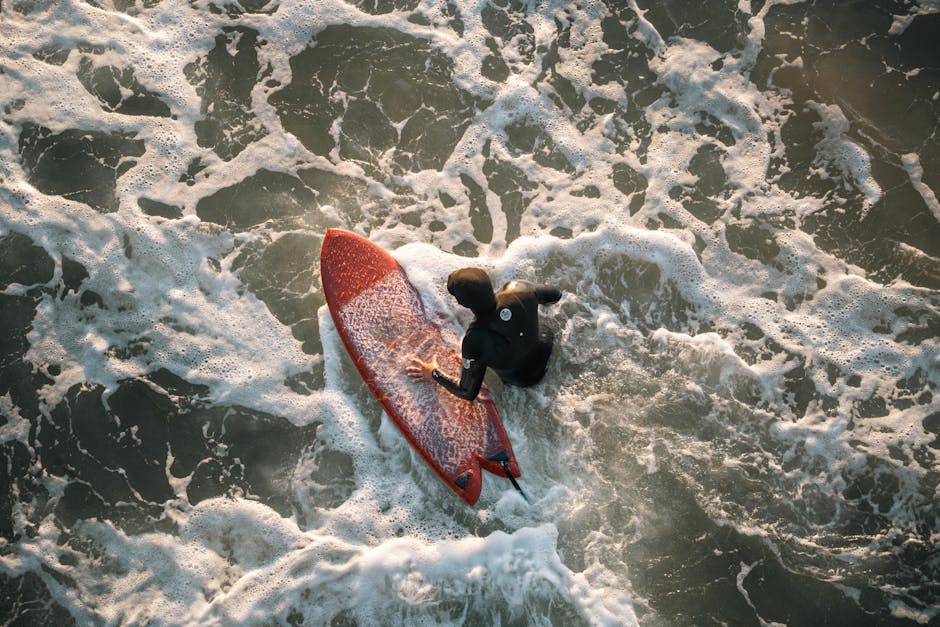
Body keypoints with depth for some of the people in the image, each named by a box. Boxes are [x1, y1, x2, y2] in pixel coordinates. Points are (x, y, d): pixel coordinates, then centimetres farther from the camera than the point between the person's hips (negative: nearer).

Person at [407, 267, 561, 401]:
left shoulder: (475, 341, -40)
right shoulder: (518, 289, -33)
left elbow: (468, 392, -25)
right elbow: (556, 295, -9)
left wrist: (434, 374, -9)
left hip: (522, 383, -2)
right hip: (545, 352, 2)